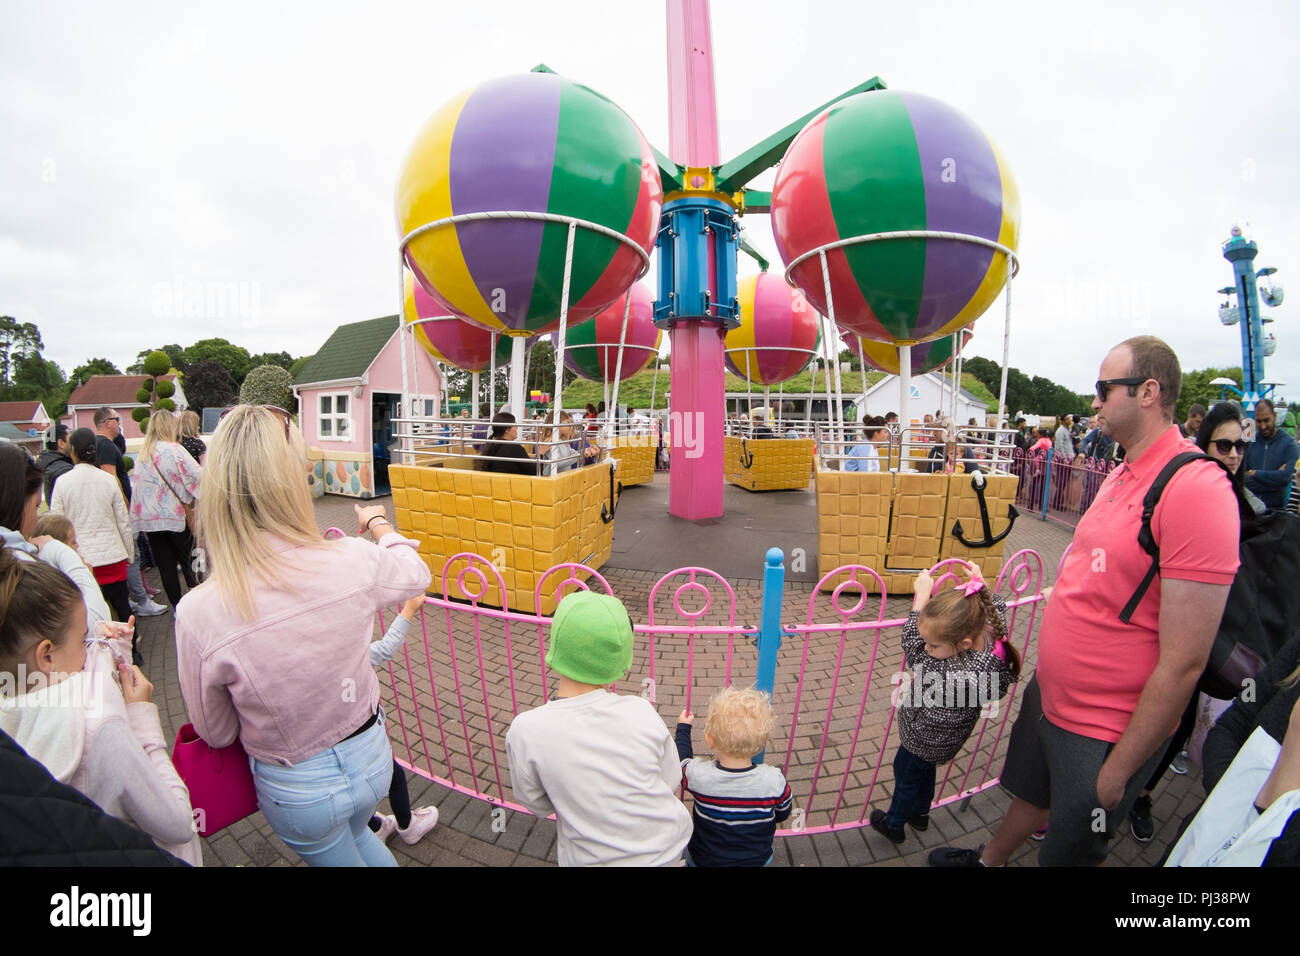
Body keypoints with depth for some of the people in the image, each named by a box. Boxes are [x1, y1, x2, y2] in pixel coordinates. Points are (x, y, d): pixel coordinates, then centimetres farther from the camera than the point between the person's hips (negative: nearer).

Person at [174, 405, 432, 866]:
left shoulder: (198, 613, -28)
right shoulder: (353, 562, -27)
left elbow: (215, 733, -10)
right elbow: (417, 574, 0)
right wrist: (379, 524, 16)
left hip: (297, 789, -1)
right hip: (371, 757, 1)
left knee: (337, 854, 31)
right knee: (357, 832, 35)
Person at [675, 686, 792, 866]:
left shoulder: (697, 775, -29)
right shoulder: (774, 780, -27)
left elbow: (681, 762, -5)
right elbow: (782, 814, -6)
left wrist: (683, 728, 9)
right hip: (757, 860, 1)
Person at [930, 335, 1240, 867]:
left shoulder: (1197, 489, -25)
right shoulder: (1123, 474, 4)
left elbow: (1184, 662, -25)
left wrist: (1119, 768, -19)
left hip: (1104, 733, -7)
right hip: (1048, 694, 8)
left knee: (1067, 852, 16)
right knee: (1029, 792, 29)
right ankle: (988, 862, 53)